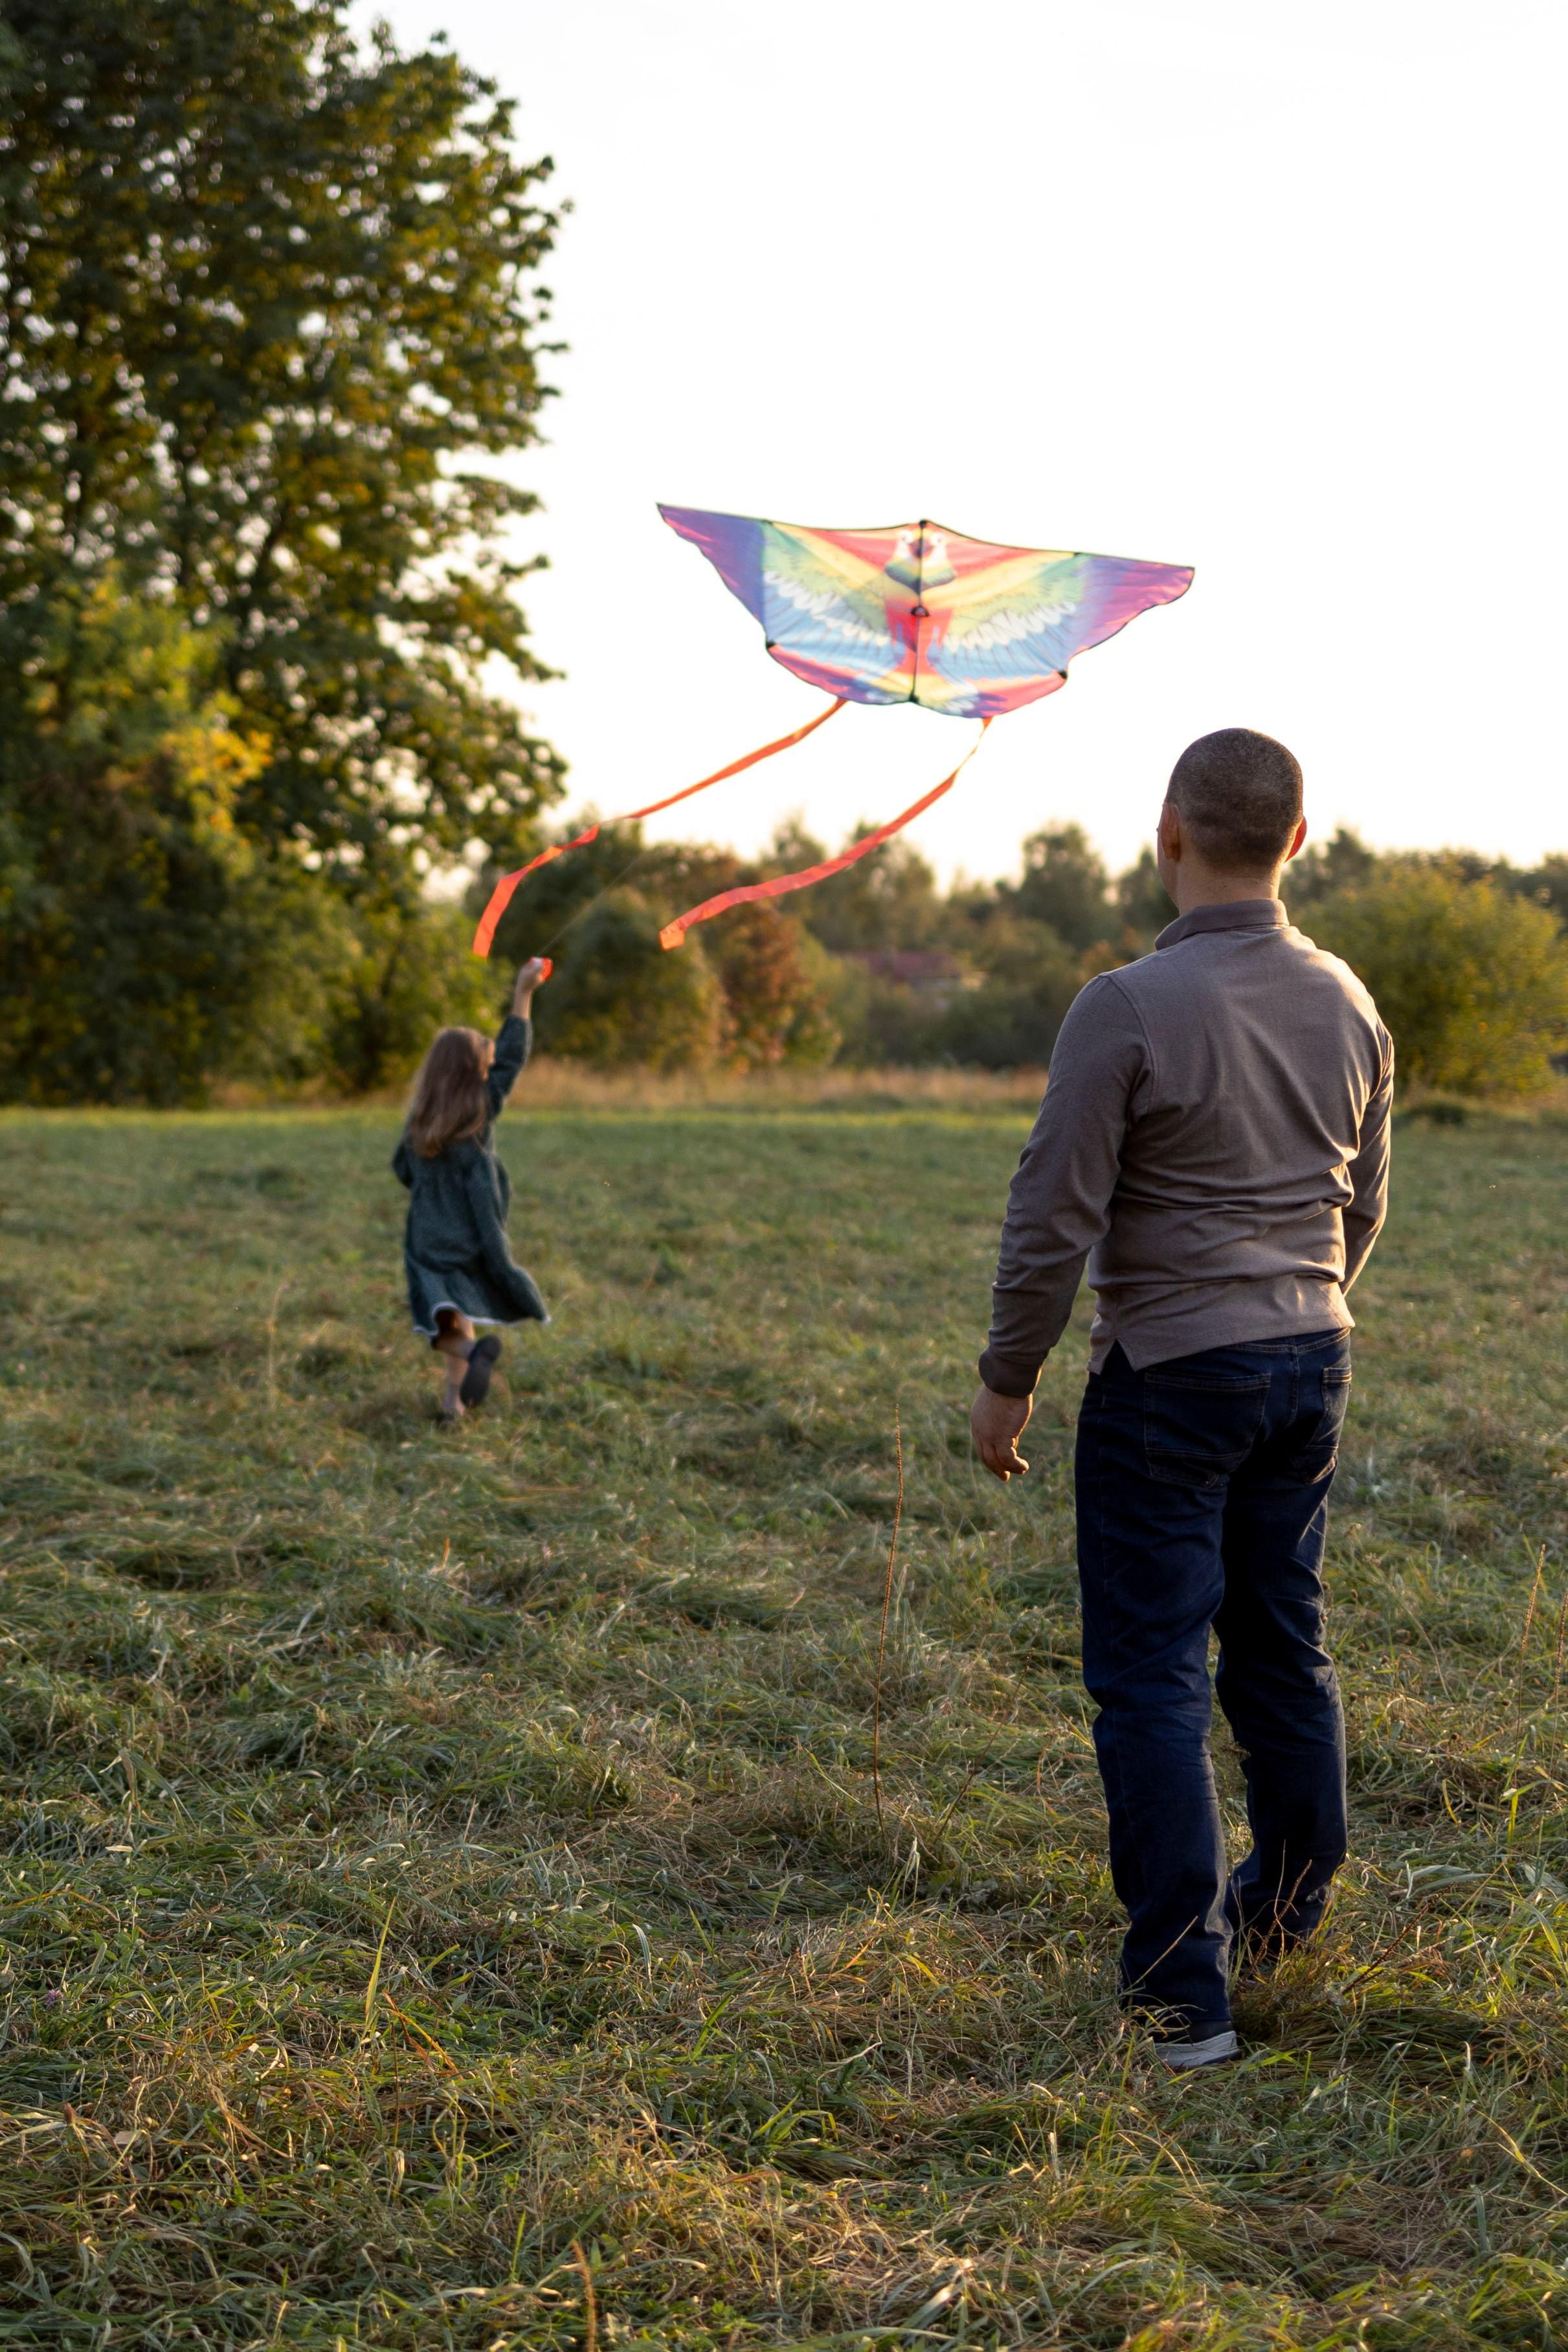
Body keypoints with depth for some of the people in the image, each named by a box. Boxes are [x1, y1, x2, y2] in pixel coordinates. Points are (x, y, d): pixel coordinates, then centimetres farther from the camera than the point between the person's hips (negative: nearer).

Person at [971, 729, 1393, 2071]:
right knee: (1284, 1647, 19)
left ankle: (1185, 1994, 0)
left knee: (1154, 1680, -1)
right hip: (1312, 1361, 6)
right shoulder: (1347, 1005, 2)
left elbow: (1054, 1219, -16)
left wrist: (1008, 1380, -3)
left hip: (1169, 1377, -6)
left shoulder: (1128, 1009, -18)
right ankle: (1288, 1910, 35)